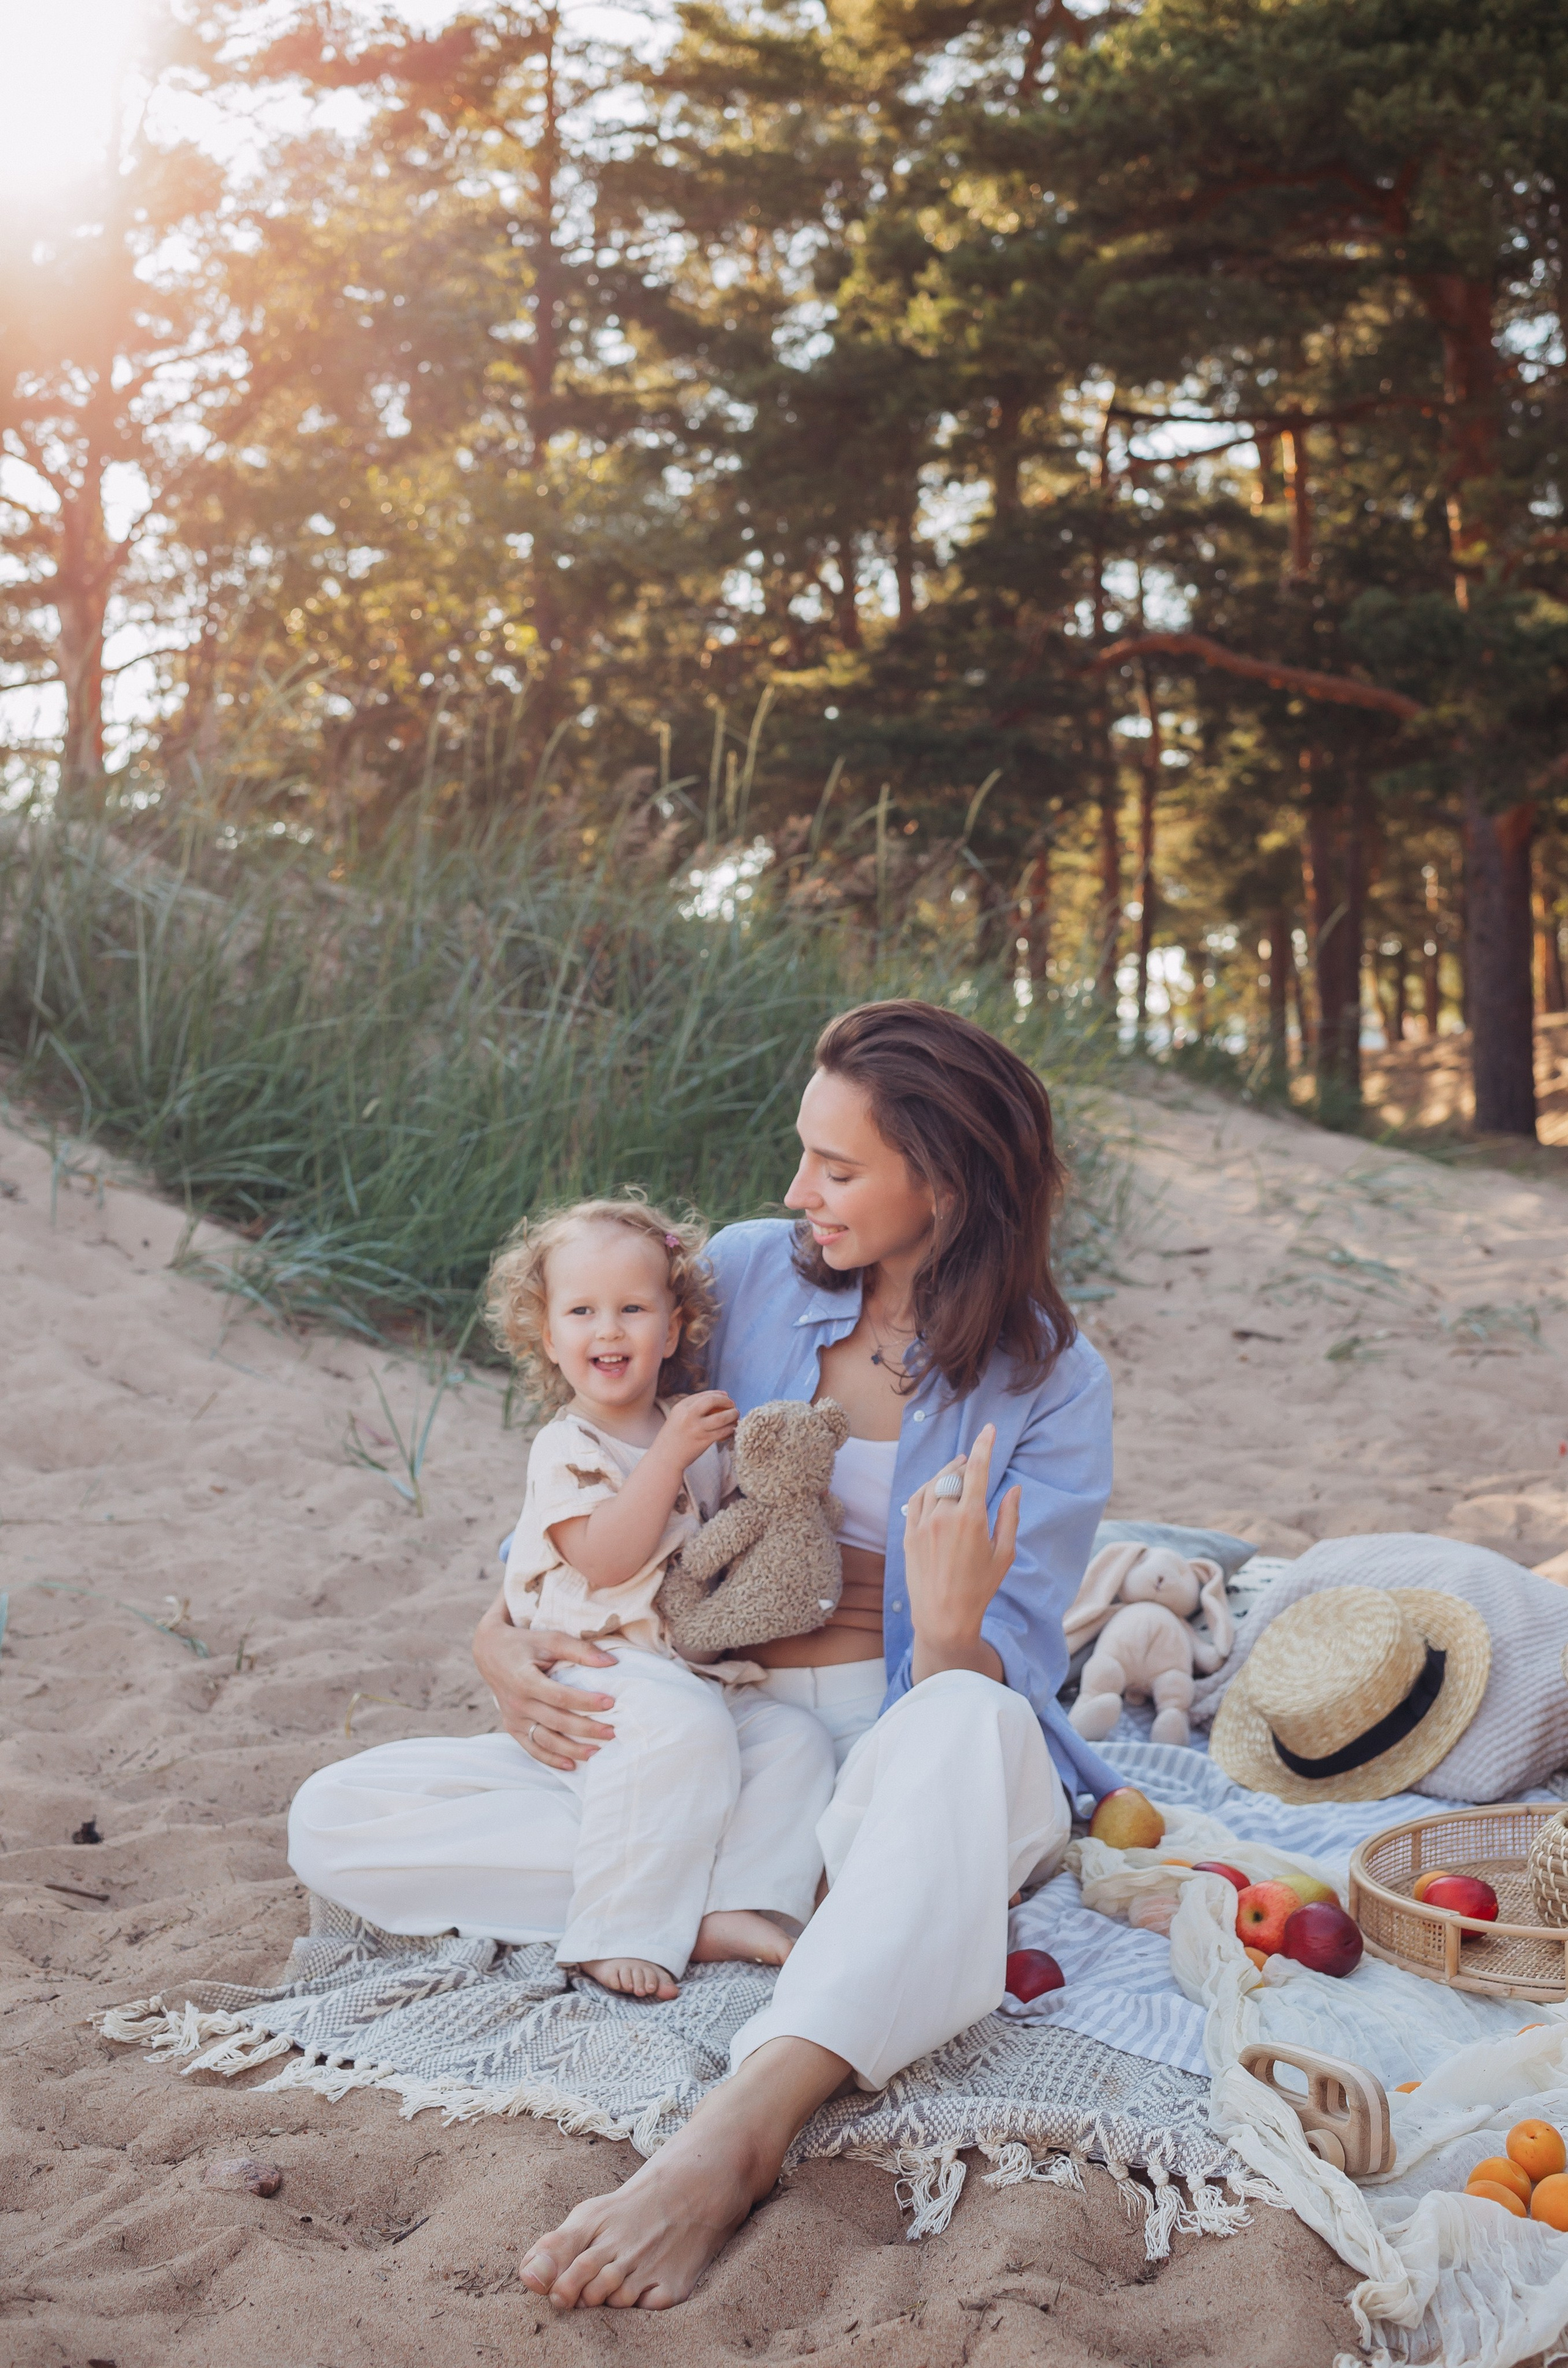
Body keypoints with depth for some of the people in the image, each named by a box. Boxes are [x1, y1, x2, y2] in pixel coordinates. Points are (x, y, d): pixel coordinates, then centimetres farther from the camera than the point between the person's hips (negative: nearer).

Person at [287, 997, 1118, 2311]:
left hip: (903, 1742, -4)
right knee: (338, 1821, -16)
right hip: (708, 1744, 4)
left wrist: (951, 1631, -35)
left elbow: (999, 1684, -11)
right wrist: (501, 1632, -3)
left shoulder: (1051, 1384, -7)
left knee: (963, 1724, -42)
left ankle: (734, 2136, -51)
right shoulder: (747, 1273, 1)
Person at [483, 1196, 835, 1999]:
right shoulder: (567, 1448, -6)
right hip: (600, 1661, -7)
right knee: (685, 1726, -34)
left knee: (799, 1736, -10)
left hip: (695, 1662, 7)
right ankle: (618, 1933, -29)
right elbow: (606, 1561, -20)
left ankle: (728, 1911, -17)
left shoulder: (695, 1429, 14)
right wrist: (670, 1456, -23)